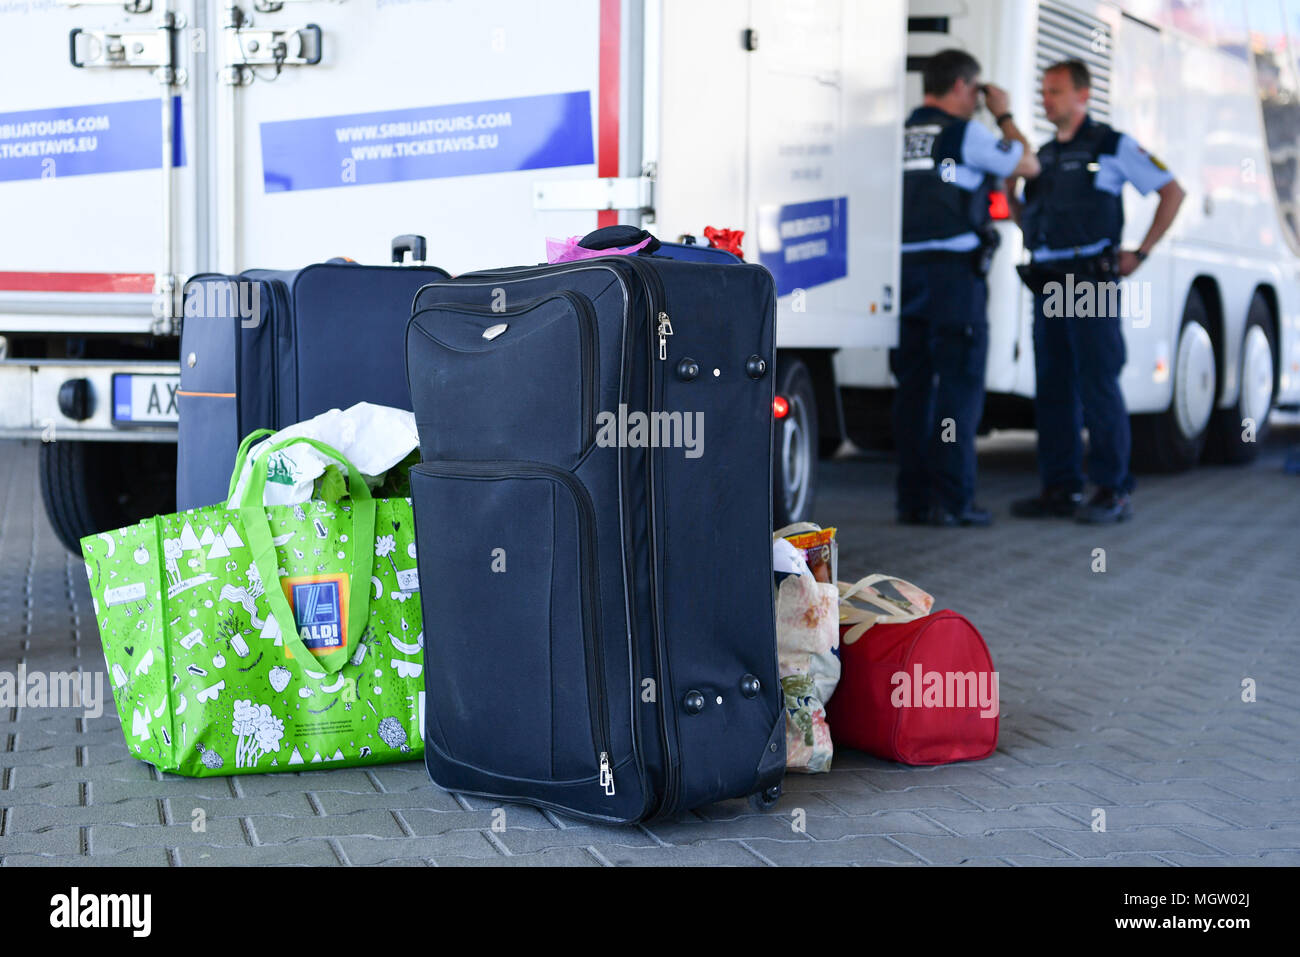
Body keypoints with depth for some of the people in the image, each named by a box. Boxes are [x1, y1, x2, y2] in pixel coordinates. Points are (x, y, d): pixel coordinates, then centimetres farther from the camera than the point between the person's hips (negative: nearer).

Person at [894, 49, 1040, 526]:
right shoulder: (966, 134, -5)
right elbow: (1028, 164, 6)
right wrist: (1004, 115, 19)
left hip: (904, 269, 6)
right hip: (954, 271, -5)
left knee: (912, 387, 9)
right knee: (959, 387, -1)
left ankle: (912, 499, 11)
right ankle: (951, 499, -3)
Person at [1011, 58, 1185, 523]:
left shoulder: (1111, 146, 0)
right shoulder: (1044, 156, 19)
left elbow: (1173, 191, 3)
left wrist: (1141, 252, -1)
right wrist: (1009, 195, 8)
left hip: (1091, 281, -7)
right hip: (1046, 283, 7)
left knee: (1098, 385, -8)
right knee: (1053, 388, 6)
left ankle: (1113, 490, -4)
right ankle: (1060, 488, 11)